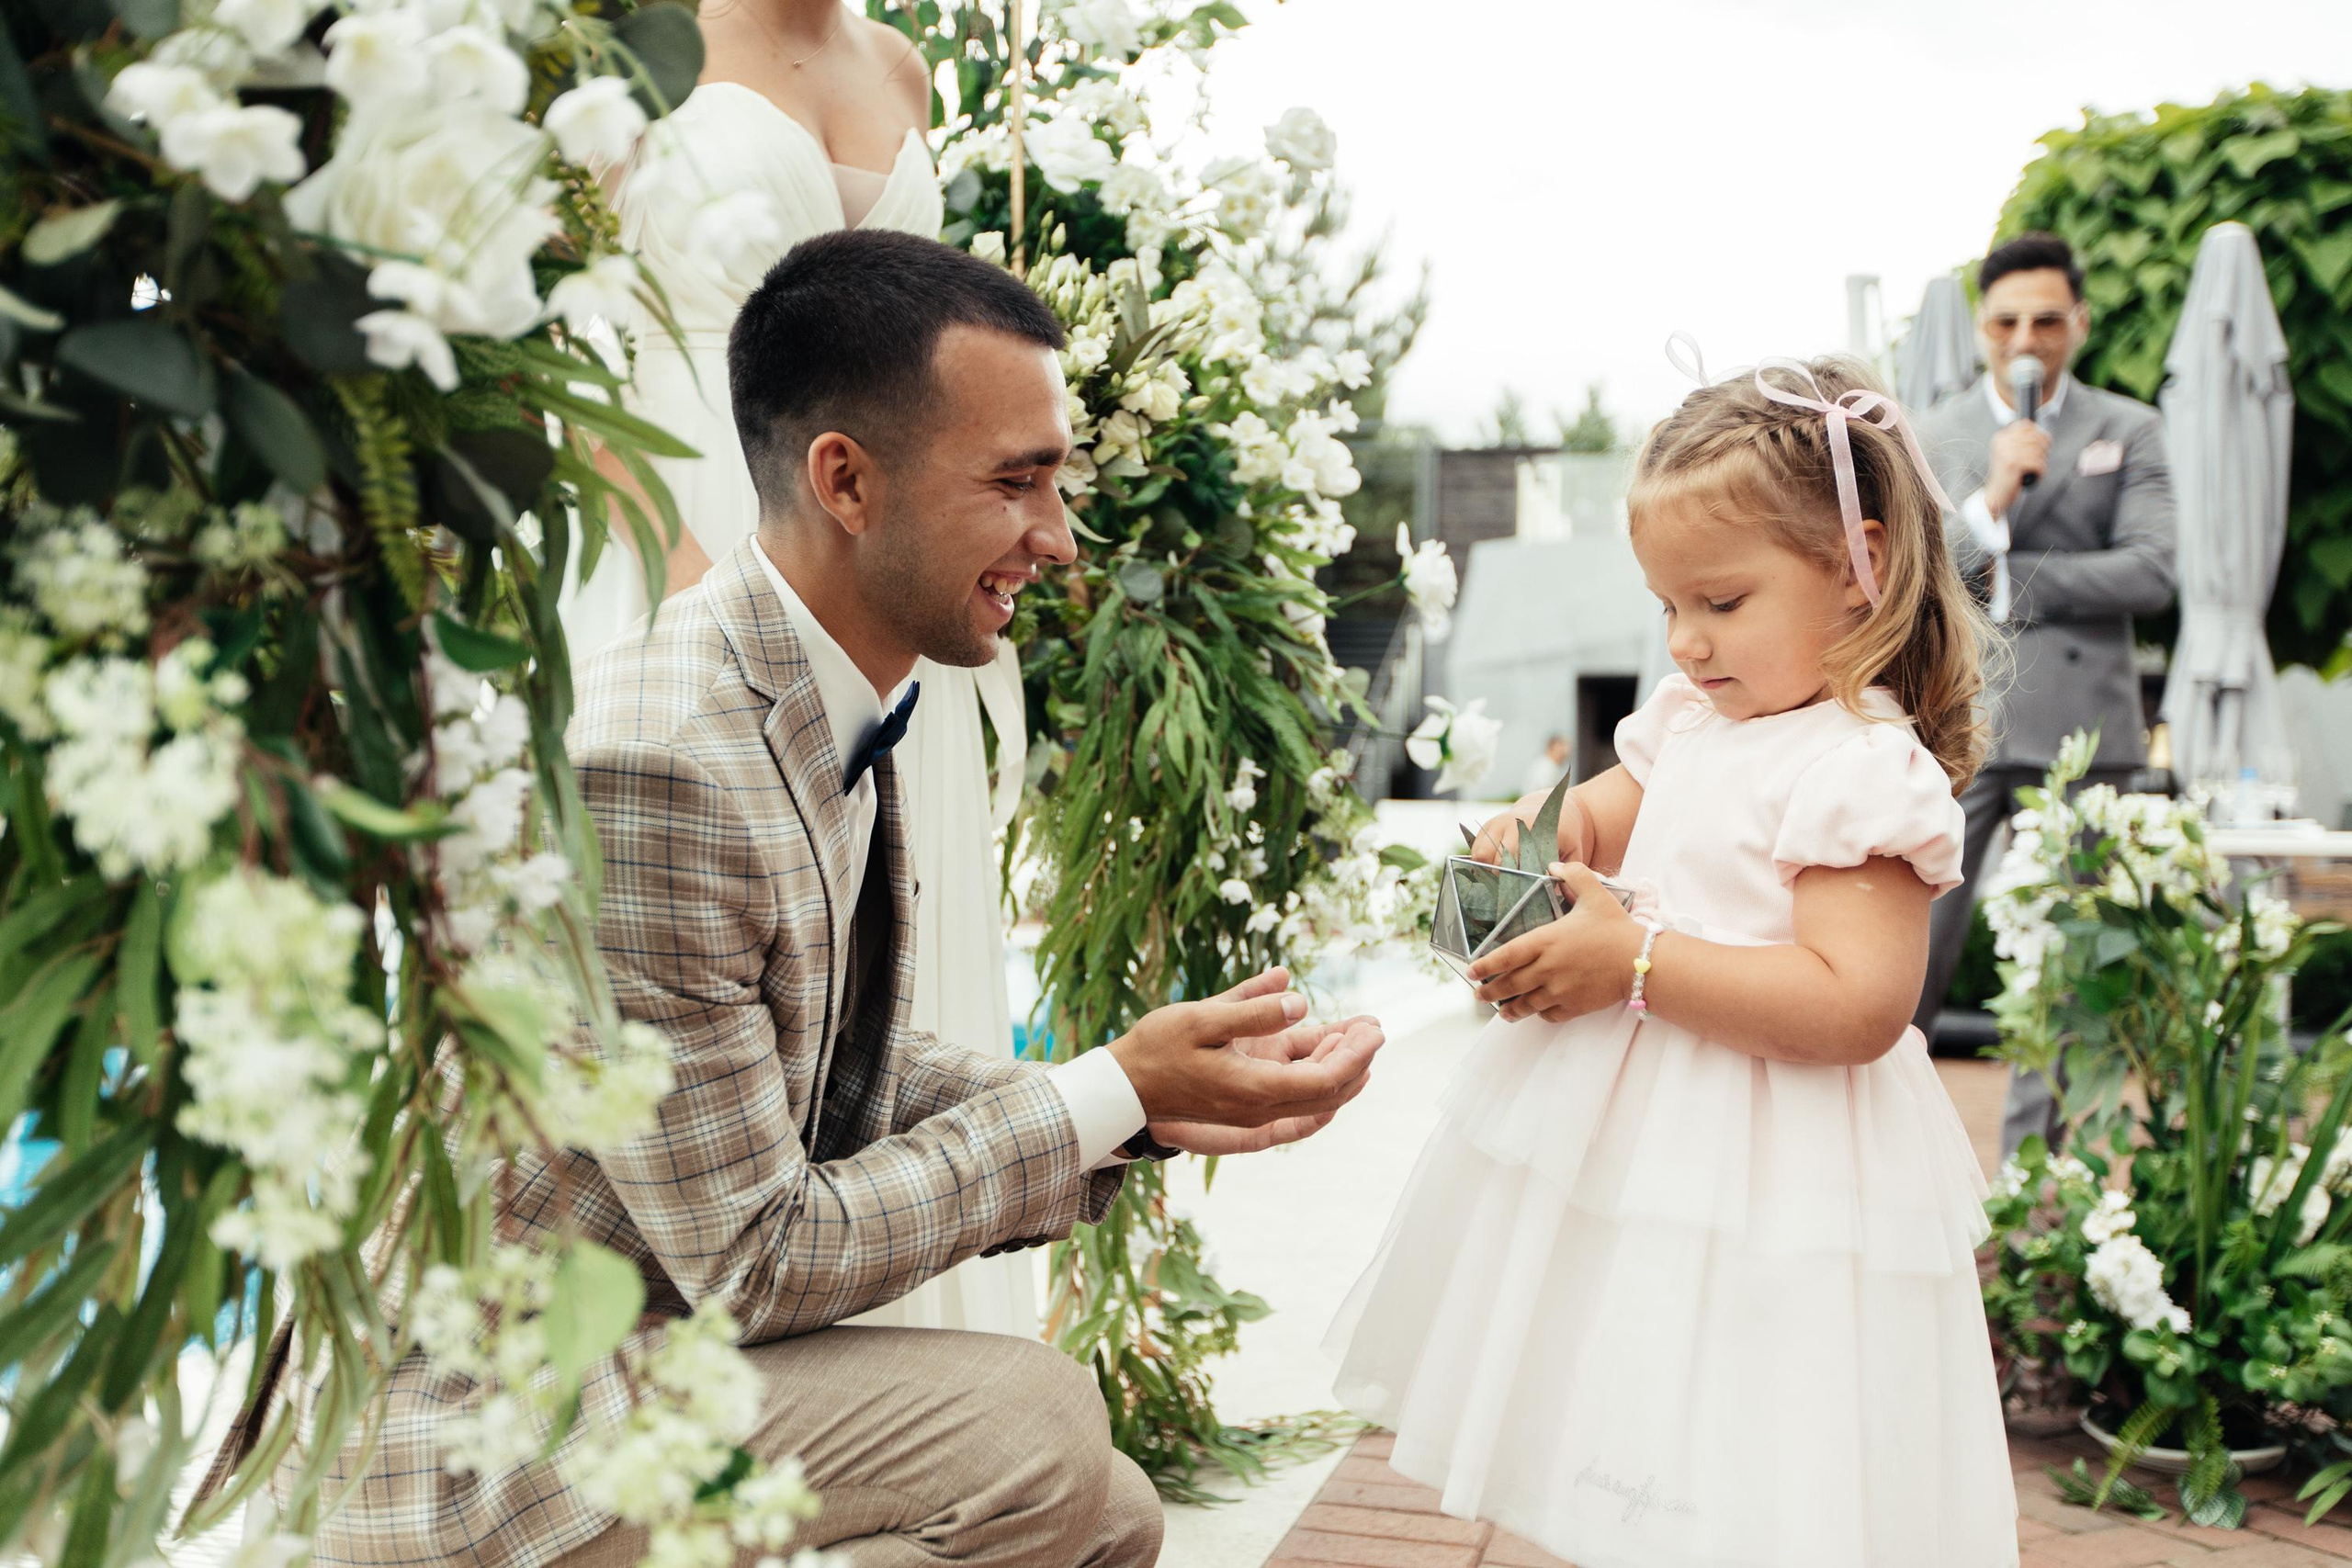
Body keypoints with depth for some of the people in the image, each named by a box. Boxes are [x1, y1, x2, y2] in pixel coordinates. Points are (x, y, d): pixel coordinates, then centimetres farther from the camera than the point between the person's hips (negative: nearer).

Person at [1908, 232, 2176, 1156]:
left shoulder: (2130, 431, 8)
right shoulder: (1933, 437, 9)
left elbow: (2152, 572, -3)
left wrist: (2009, 579, -7)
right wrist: (1989, 503, -16)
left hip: (2078, 731, 0)